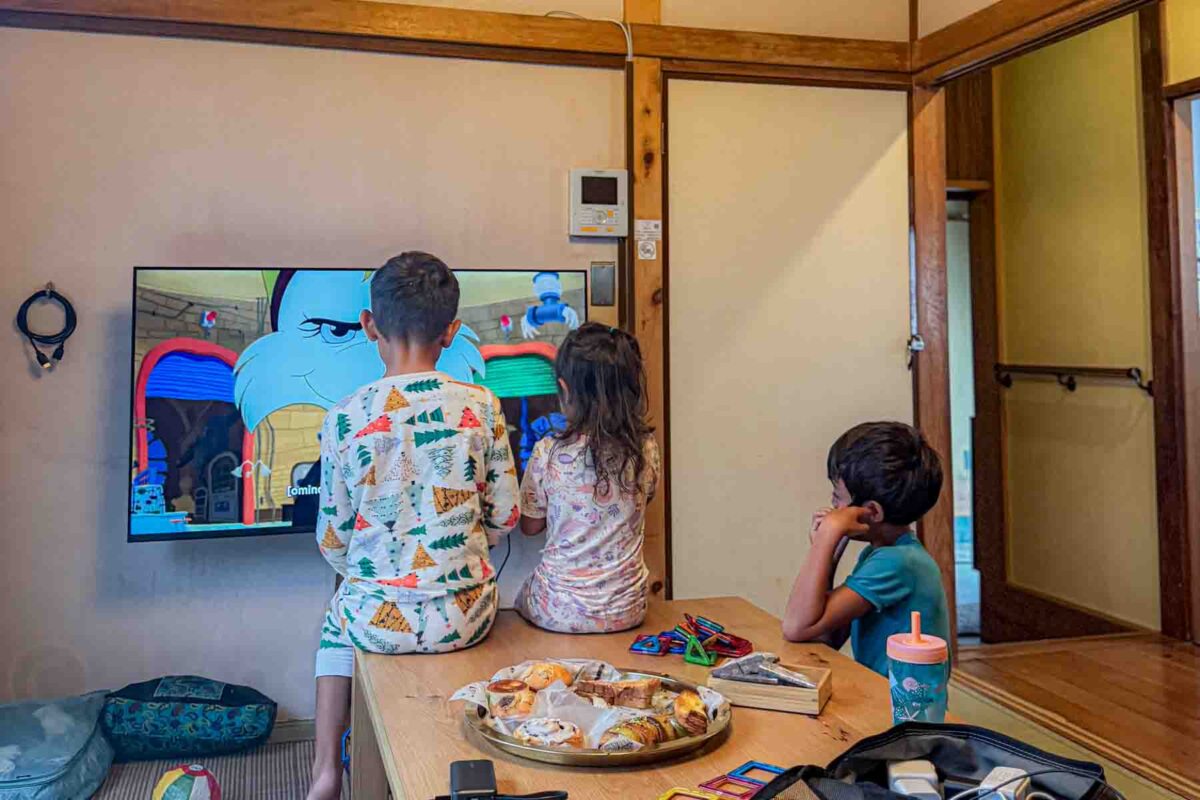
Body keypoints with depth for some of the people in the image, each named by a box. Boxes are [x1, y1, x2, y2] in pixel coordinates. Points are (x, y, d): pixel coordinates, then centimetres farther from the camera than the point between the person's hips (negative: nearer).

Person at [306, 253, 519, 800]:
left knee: (338, 621, 33)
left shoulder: (345, 418, -10)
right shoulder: (481, 406, -8)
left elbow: (333, 540, -2)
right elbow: (505, 517, -1)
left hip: (380, 620, 0)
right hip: (466, 617, 1)